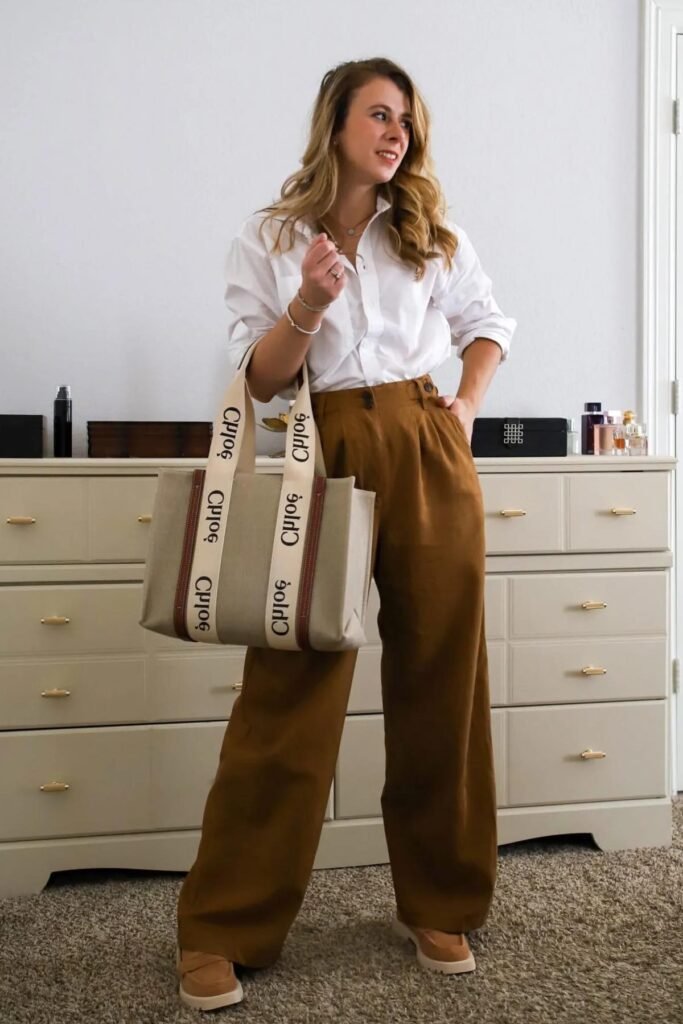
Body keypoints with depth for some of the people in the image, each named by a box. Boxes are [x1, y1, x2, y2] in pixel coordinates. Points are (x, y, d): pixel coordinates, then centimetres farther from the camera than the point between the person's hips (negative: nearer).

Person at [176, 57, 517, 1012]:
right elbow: (258, 381, 2)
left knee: (442, 681, 5)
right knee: (290, 693, -5)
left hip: (429, 457, 3)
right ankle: (223, 930, 8)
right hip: (323, 457, -2)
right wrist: (309, 305, -15)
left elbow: (488, 322, 25)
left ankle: (441, 907, 22)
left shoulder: (432, 234, 13)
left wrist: (466, 404, 9)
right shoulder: (265, 241, 6)